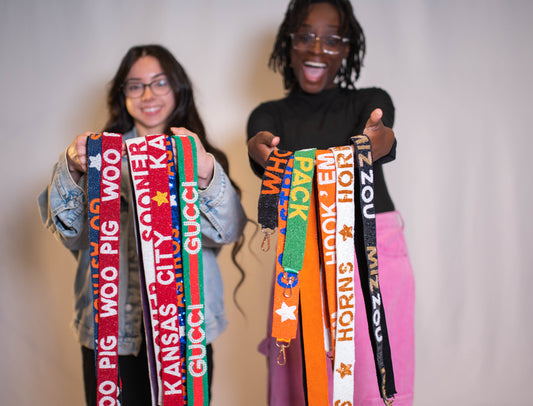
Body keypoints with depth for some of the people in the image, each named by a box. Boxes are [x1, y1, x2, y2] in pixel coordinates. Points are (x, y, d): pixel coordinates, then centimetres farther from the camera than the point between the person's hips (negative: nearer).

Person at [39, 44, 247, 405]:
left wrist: (206, 172, -26)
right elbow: (70, 232, -6)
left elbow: (230, 231, -8)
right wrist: (71, 170, -23)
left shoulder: (199, 156, 8)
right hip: (112, 326, -1)